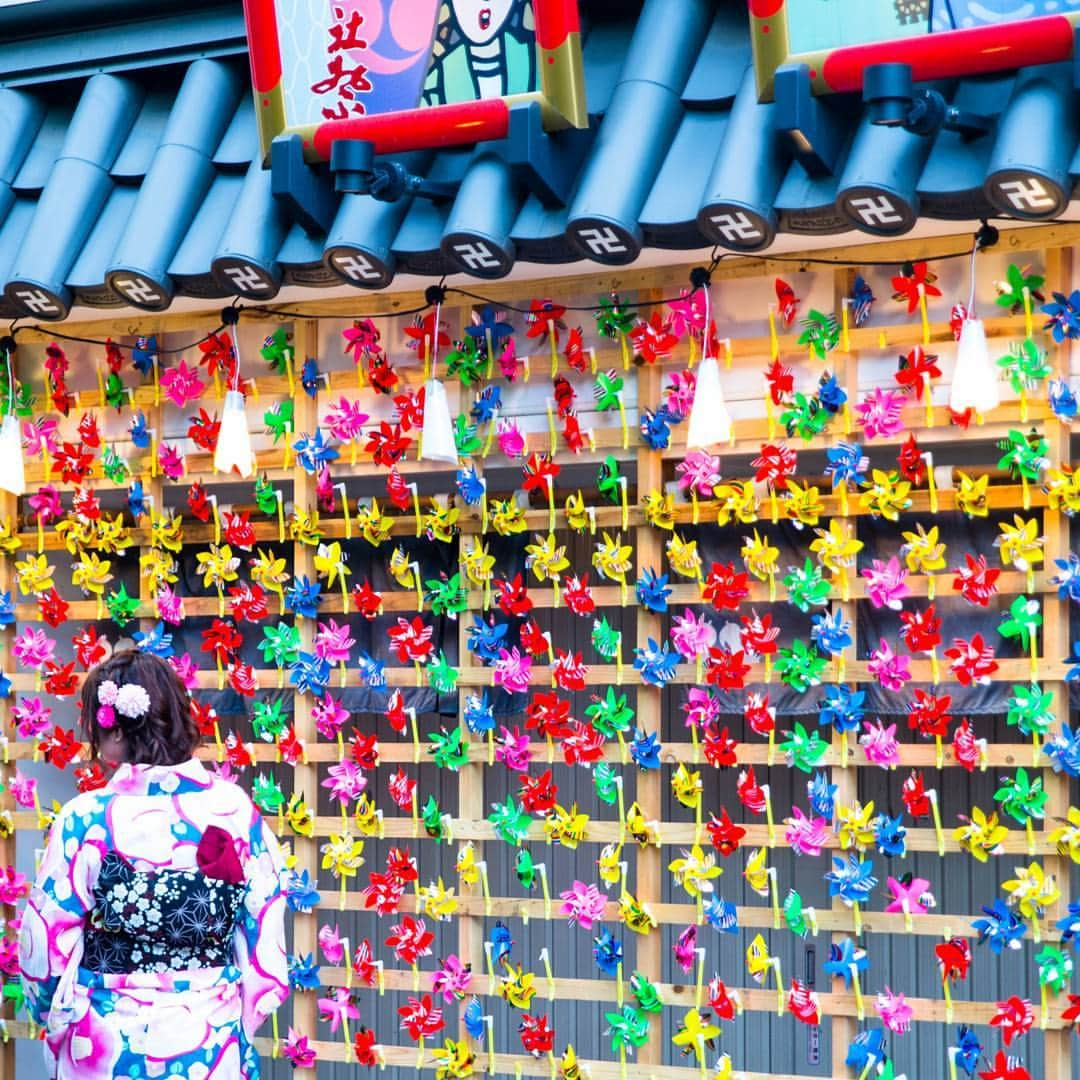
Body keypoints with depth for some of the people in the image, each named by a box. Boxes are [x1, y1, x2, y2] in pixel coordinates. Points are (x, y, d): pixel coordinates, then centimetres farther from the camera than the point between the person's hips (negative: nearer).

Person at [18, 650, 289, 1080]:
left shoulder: (86, 819, -15)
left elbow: (46, 942, -8)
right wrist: (241, 1025, 12)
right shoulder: (236, 809, -7)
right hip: (213, 1045, 2)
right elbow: (265, 935, -1)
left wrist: (56, 1016, 10)